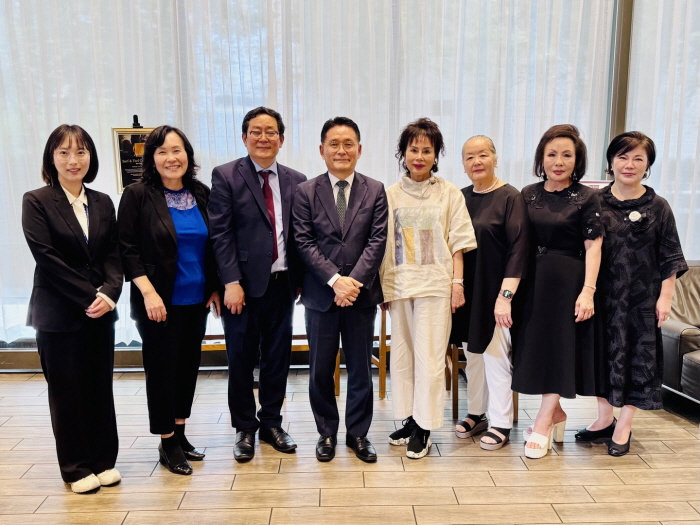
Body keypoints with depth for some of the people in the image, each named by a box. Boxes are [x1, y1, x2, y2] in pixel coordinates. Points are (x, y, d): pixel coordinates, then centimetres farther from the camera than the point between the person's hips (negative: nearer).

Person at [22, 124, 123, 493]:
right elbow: (46, 256, -13)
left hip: (100, 311, 4)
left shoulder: (102, 203, 7)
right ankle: (76, 467, 23)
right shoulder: (36, 202, -5)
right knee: (67, 391, 8)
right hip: (58, 314, -4)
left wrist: (109, 293, -13)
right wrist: (88, 297, -16)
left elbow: (113, 254, 4)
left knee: (101, 387, 11)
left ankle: (104, 460, 26)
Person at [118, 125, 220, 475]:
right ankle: (167, 443, 21)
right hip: (160, 302, -5)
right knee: (161, 368, 6)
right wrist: (148, 292, -17)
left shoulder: (201, 194, 4)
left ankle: (180, 434, 30)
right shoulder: (137, 195, -8)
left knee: (189, 365, 13)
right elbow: (127, 249, -9)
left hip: (196, 300, 5)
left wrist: (215, 288, 7)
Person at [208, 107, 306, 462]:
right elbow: (221, 233, -8)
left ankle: (271, 423, 30)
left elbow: (299, 235, 9)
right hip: (244, 284, -3)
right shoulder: (226, 176, -2)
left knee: (278, 357, 12)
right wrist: (231, 282, -14)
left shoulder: (295, 181, 8)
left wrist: (300, 279, 4)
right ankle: (245, 428, 25)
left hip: (281, 284, 3)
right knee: (241, 360, 8)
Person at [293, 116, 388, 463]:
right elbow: (304, 243, -5)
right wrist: (335, 280, -15)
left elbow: (377, 240, -4)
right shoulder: (306, 192, 1)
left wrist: (354, 280, -15)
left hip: (362, 293, 1)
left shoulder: (375, 191, 3)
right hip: (321, 295, 0)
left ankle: (358, 433, 27)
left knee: (360, 368, 11)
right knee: (320, 370, 9)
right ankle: (327, 433, 27)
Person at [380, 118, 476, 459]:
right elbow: (383, 244, 7)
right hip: (398, 285, 3)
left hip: (435, 284, -3)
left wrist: (458, 282, -5)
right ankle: (409, 419, 24)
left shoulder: (449, 193, 2)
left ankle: (423, 428, 9)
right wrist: (382, 287, 5)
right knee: (401, 353, 10)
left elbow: (458, 243, 2)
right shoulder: (391, 194, 7)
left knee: (429, 357, -3)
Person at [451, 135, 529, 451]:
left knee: (495, 358, 3)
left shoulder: (510, 198, -8)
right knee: (472, 355, 14)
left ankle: (500, 424, 16)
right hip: (465, 291, 5)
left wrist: (505, 295, -18)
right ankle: (476, 414, 29)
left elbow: (518, 249, -13)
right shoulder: (461, 197, 7)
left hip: (494, 292, -5)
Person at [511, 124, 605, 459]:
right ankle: (557, 417, 26)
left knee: (560, 348, 0)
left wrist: (587, 291, -17)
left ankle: (543, 424, 9)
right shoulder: (528, 194, 6)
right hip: (534, 281, 5)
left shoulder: (587, 197, -5)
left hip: (569, 282, -4)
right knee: (540, 347, 10)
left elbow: (593, 246, -9)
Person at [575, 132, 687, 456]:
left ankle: (623, 427, 19)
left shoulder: (657, 207, 0)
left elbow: (669, 257, 1)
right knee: (603, 354, 10)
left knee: (636, 357, 5)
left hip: (641, 297, -1)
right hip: (602, 295, 2)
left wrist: (665, 296, -5)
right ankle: (604, 419, 27)